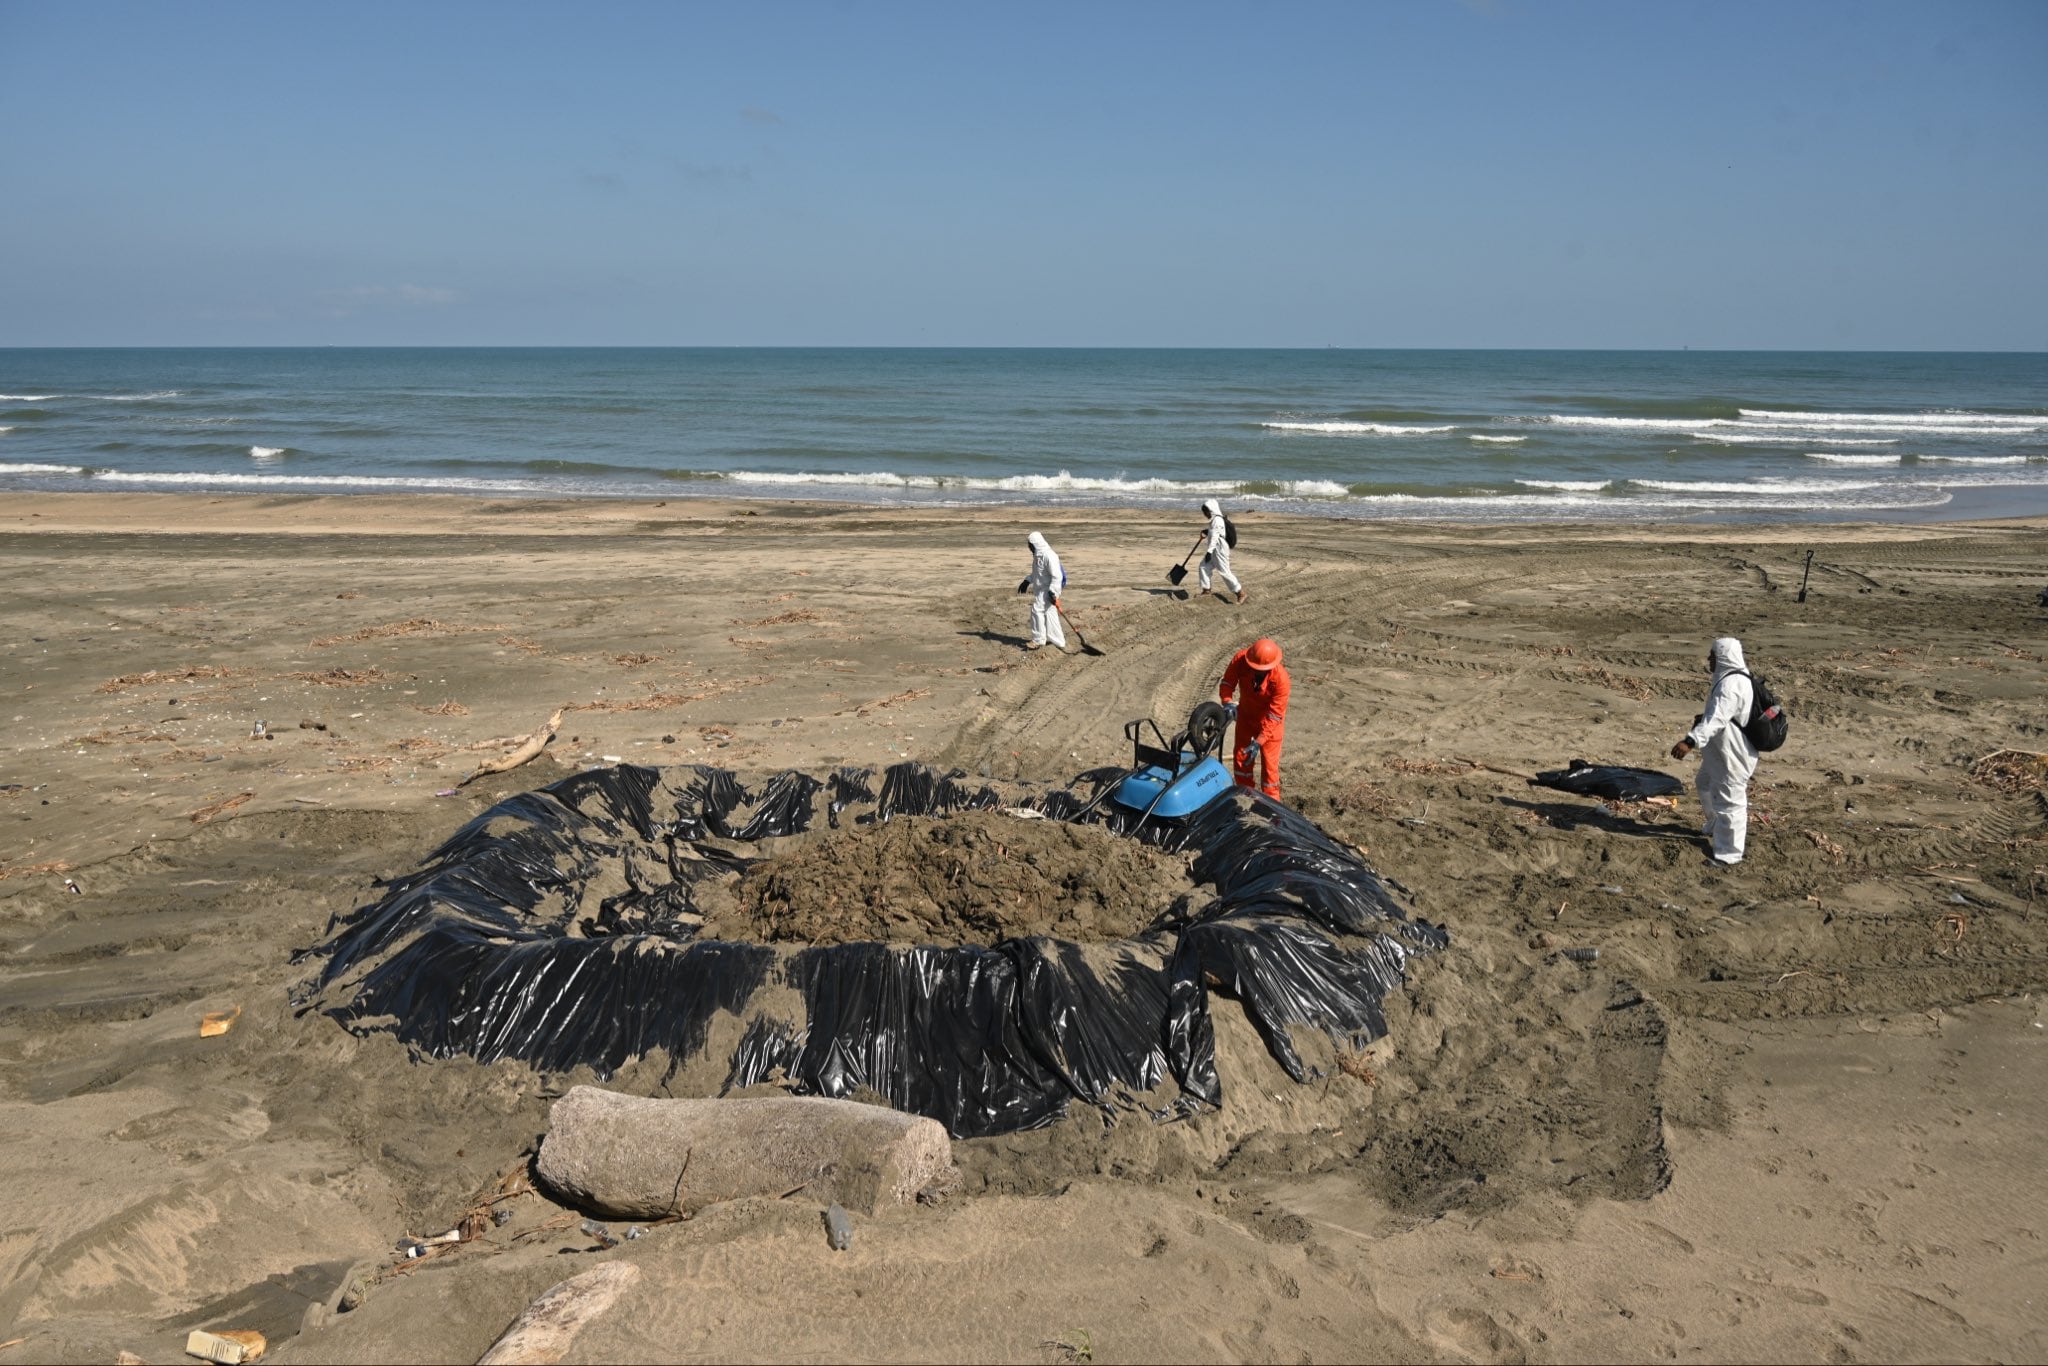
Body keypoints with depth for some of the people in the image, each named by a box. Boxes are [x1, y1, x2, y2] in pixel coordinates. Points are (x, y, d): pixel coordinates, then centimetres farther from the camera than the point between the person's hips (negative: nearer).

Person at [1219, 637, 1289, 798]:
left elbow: (1274, 716, -31)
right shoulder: (1240, 659, -29)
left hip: (1269, 721, -4)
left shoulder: (1281, 679, -36)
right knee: (1240, 755, 14)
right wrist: (1227, 703, -36)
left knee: (1269, 763, 0)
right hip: (1246, 714, 4)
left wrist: (1258, 742, -35)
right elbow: (1227, 682, -15)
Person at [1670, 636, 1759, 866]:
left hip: (1731, 756, -11)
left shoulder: (1731, 685, -28)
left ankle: (1728, 855, 9)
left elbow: (1716, 719, -42)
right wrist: (1703, 718, 10)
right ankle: (1715, 829, 52)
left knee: (1728, 801, -1)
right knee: (1707, 786, 30)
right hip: (1720, 752, 11)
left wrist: (1691, 741, -52)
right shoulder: (1729, 678, 6)